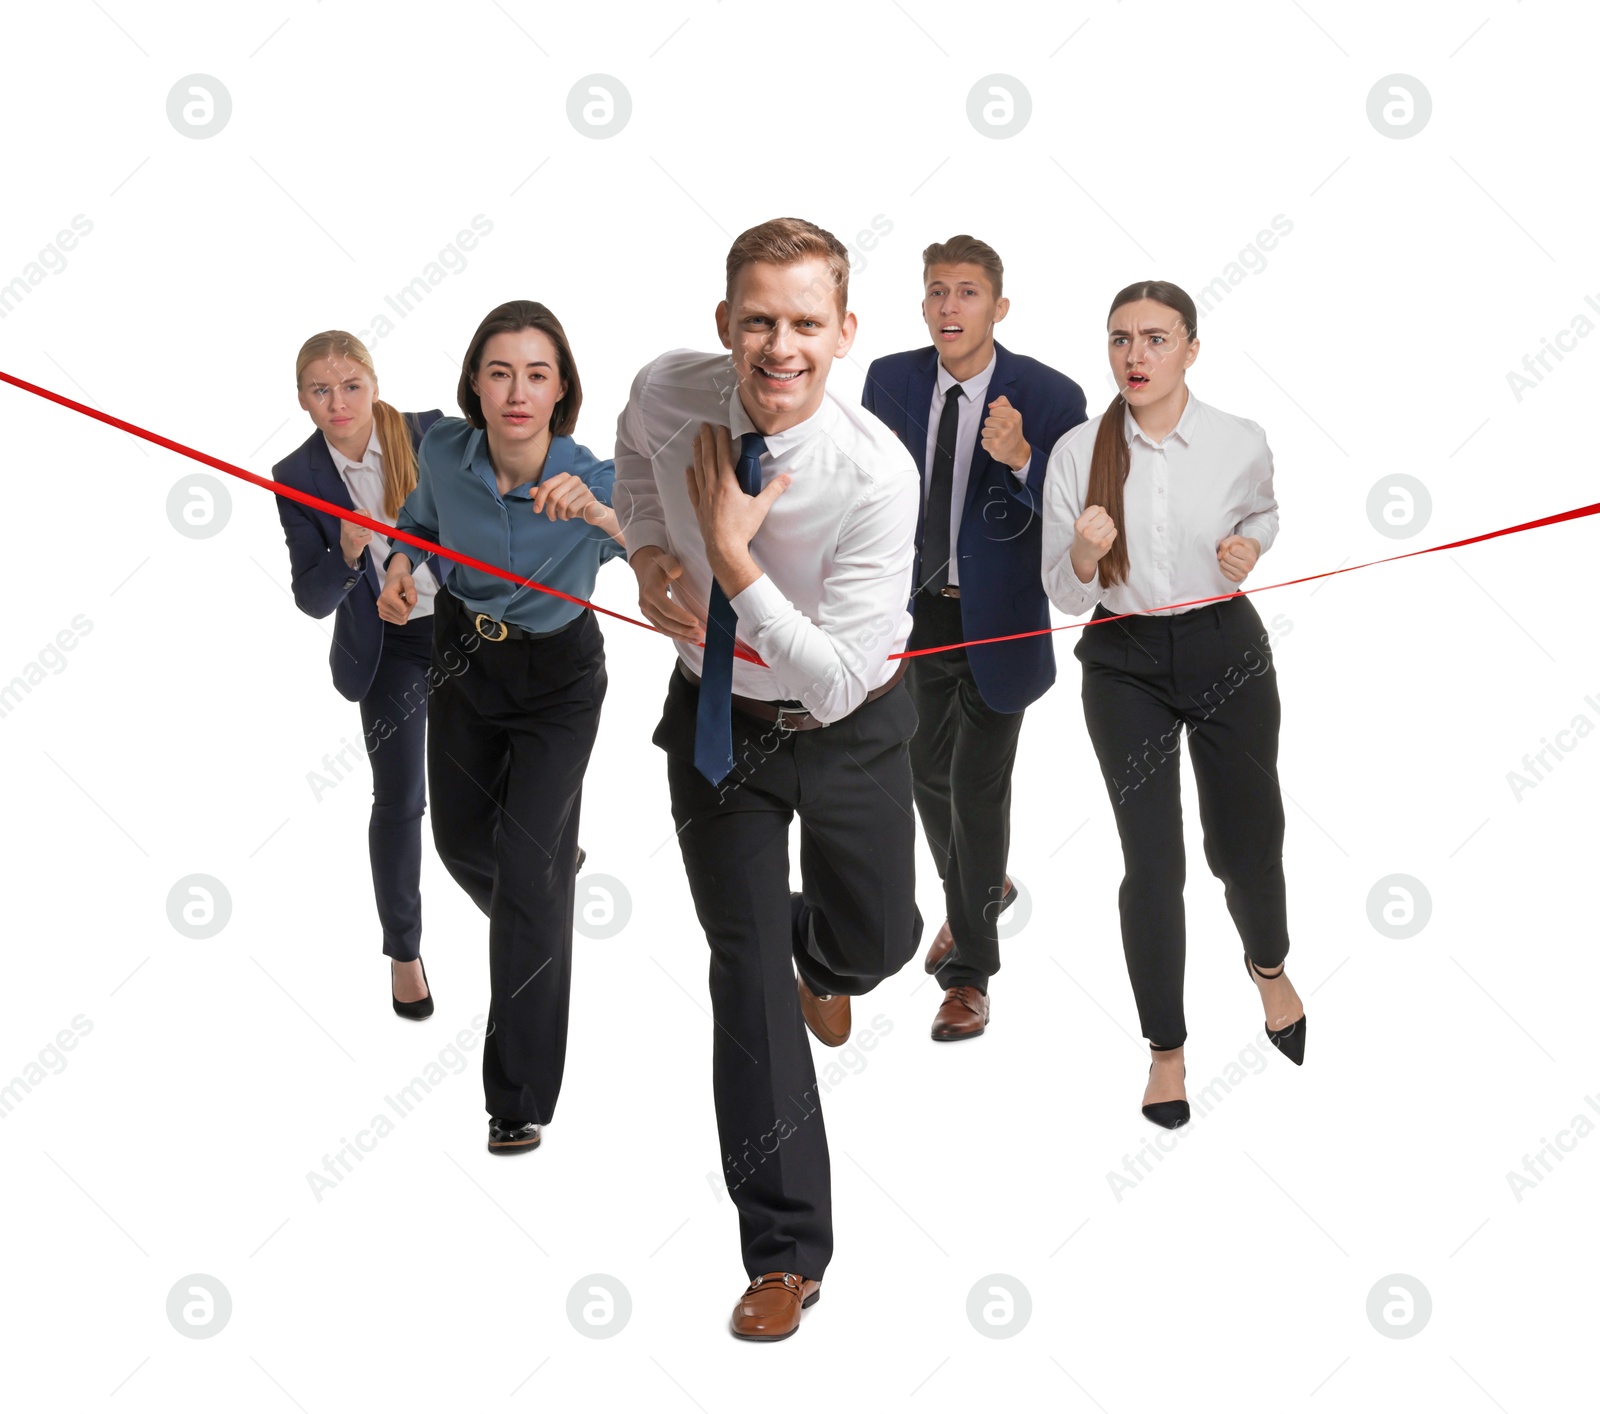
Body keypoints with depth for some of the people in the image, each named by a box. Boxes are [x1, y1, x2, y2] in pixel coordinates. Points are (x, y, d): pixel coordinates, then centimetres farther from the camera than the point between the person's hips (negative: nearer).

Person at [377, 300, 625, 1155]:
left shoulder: (593, 481, -29)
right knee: (460, 837, 18)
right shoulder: (446, 449, -18)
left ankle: (522, 1098, 0)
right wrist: (402, 563, -15)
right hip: (463, 659, 4)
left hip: (556, 678, -4)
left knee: (526, 870, -11)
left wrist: (601, 514, -59)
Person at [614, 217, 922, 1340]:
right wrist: (646, 550, -5)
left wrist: (732, 555, -33)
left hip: (848, 733, -1)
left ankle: (820, 956, 57)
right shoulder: (669, 392, -19)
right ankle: (786, 1253, 11)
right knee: (747, 973, 0)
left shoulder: (878, 474, -30)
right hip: (716, 719, 2)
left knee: (877, 939, 14)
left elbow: (836, 677, -29)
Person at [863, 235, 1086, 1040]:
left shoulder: (1049, 397, -14)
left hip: (997, 617, -4)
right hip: (916, 611, 4)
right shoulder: (891, 380, -3)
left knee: (978, 786, -3)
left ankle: (969, 971, 11)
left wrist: (1021, 458, -35)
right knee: (929, 771, 18)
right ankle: (981, 891, 46)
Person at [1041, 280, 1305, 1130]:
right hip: (1125, 662, 0)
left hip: (1227, 651, 1)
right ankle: (1166, 1048, 18)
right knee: (1151, 862, -1)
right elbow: (1062, 595, -3)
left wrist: (1251, 544, -6)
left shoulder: (1240, 443, -8)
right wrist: (1083, 557, -25)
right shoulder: (1076, 453, -8)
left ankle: (1268, 965, 47)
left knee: (1247, 843, 12)